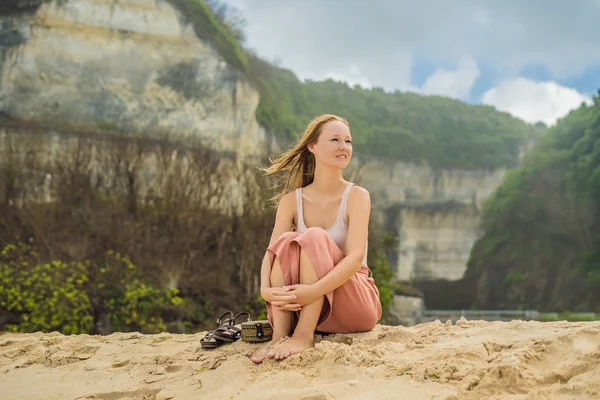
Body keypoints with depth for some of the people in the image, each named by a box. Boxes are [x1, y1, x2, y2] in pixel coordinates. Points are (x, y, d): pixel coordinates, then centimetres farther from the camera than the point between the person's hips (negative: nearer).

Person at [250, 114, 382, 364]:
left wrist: (314, 290, -38)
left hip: (356, 306, -2)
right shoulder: (291, 201, 2)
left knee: (315, 237, -27)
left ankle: (303, 336, -38)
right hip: (304, 307, 3)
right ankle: (280, 335, -33)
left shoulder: (356, 196, -8)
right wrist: (266, 290, -34)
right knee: (286, 240, -23)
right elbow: (272, 252, -12)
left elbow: (356, 256, -22)